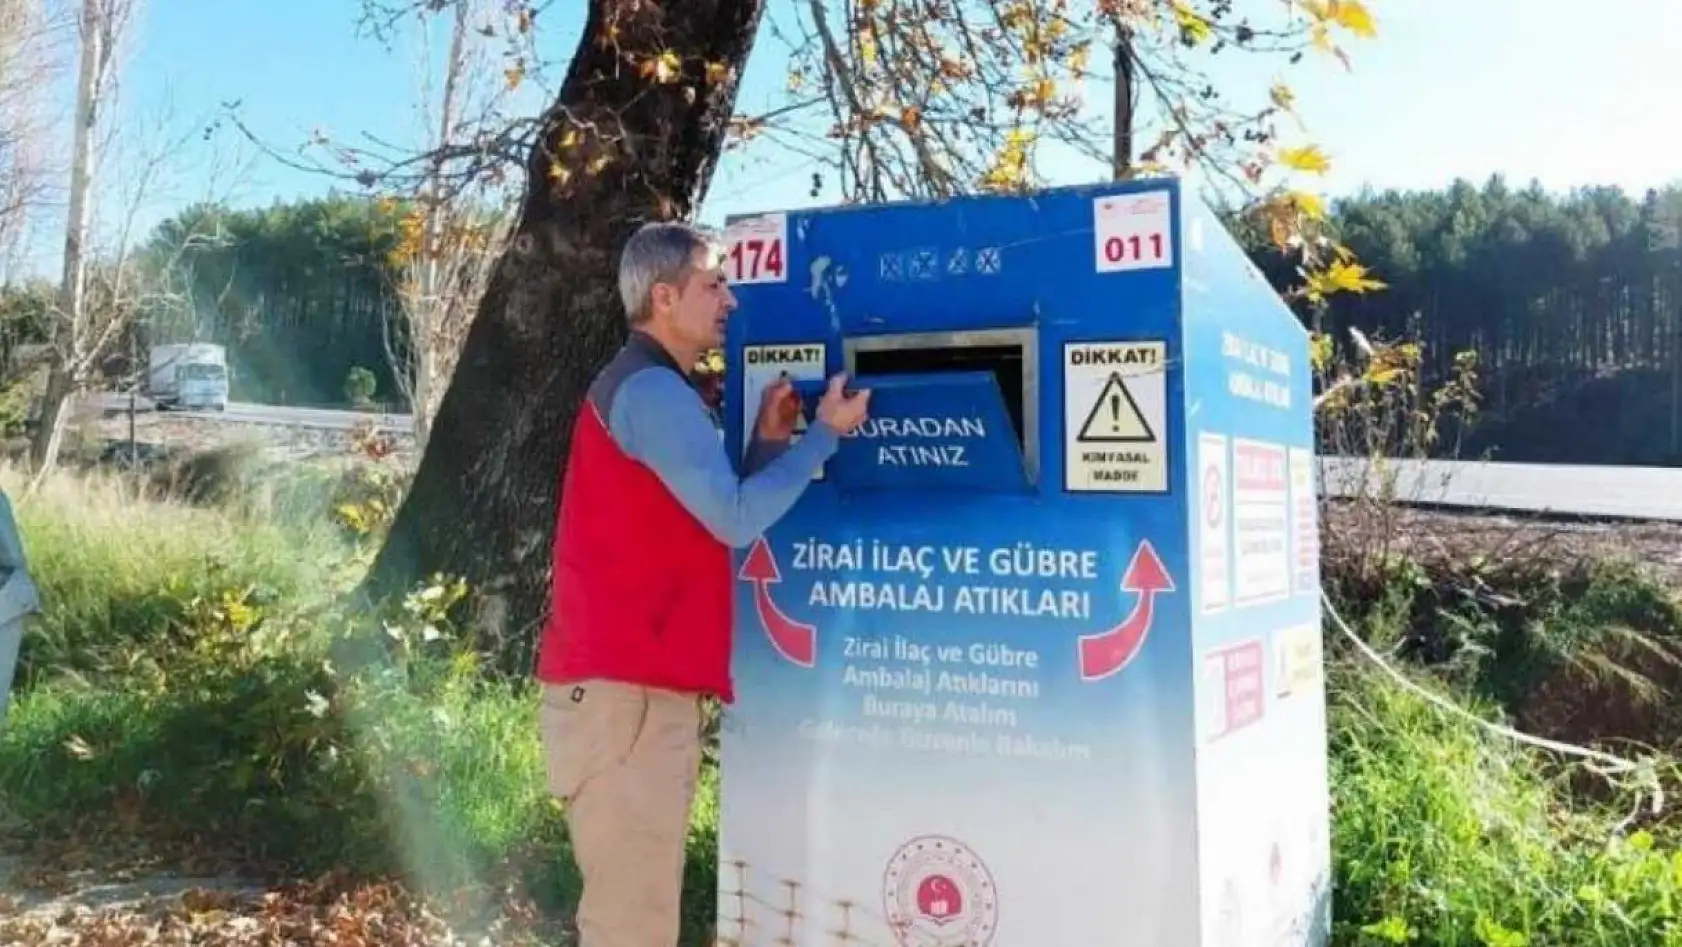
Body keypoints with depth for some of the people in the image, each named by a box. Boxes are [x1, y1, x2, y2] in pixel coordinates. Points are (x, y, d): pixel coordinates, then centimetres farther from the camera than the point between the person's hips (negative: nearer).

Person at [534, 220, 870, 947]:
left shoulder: (647, 387, 21)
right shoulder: (651, 390, -13)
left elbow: (708, 510, 22)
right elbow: (736, 520, -17)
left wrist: (767, 441, 11)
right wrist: (825, 432, -7)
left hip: (636, 682, 11)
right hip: (626, 688, -11)